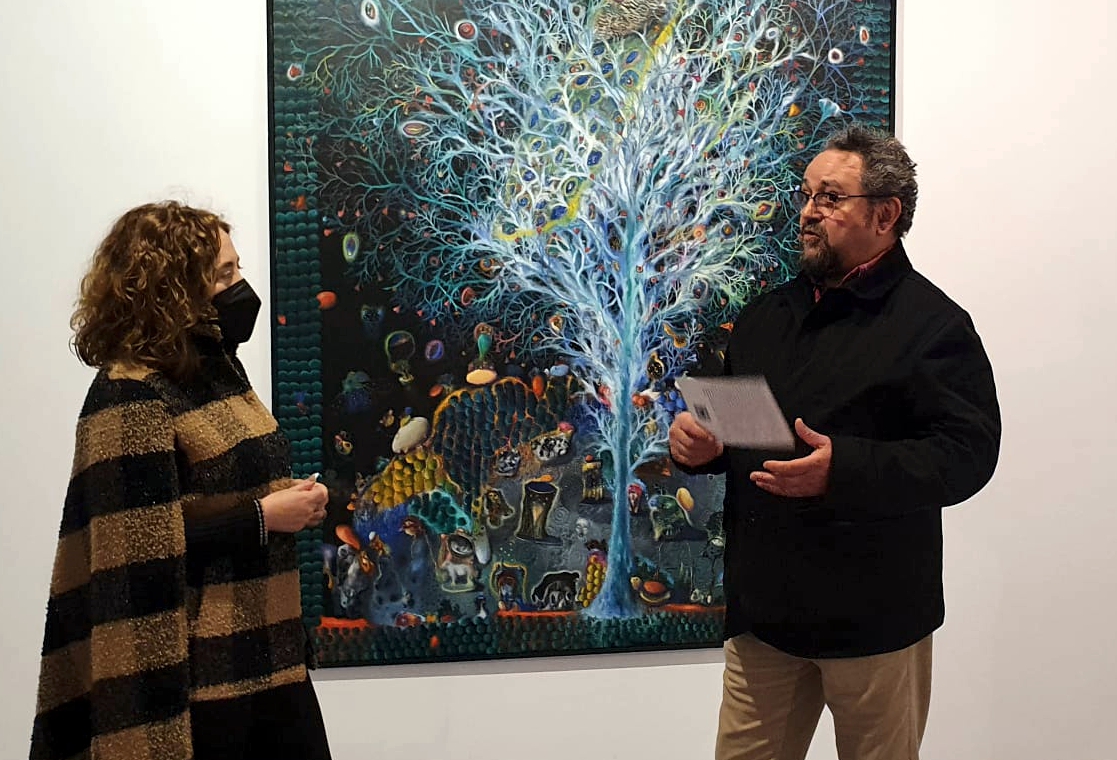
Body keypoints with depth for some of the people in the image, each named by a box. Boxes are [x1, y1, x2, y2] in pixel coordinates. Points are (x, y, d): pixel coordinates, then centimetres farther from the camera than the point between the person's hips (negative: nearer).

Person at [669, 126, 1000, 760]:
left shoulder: (932, 323, -9)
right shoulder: (767, 315, 13)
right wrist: (697, 441, -3)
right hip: (762, 604, 6)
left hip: (872, 616, -5)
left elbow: (968, 451, -18)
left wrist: (842, 469, -31)